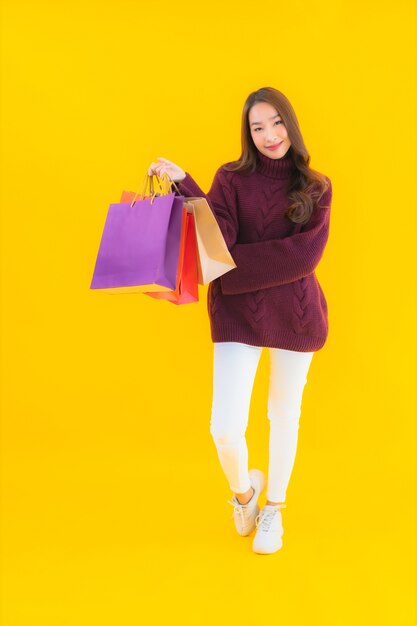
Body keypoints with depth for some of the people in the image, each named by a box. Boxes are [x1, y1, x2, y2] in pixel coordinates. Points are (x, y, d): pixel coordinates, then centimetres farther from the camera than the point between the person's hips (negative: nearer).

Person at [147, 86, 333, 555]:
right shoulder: (231, 178, 2)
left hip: (295, 313, 1)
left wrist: (233, 264, -17)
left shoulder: (315, 188, 3)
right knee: (225, 429, -8)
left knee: (284, 415, 14)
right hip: (238, 312, -1)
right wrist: (183, 184, -23)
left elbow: (305, 255, -12)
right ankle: (242, 489, 28)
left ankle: (274, 508, 38)